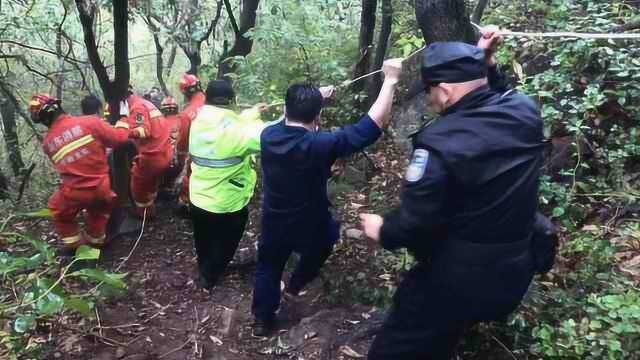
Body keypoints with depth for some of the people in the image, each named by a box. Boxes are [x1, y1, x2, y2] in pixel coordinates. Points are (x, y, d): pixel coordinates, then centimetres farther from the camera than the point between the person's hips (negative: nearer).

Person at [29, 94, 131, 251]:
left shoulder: (47, 143, 1)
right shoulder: (90, 122, -14)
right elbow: (120, 138, -10)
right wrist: (122, 119, 8)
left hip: (74, 194, 1)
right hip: (100, 189, -1)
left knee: (57, 209, 33)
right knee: (98, 206, 33)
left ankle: (71, 241, 37)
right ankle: (95, 238, 46)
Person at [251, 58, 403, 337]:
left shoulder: (268, 135, -15)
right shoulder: (320, 145, -32)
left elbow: (289, 118, 11)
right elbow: (373, 125, -30)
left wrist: (315, 96, 14)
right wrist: (390, 80, -24)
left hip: (274, 225, 4)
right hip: (310, 228, -3)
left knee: (268, 267, 26)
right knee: (329, 233, 32)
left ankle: (262, 320, 41)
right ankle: (295, 287, 46)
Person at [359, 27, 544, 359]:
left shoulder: (440, 142, -28)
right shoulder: (525, 111, -7)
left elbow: (414, 221, -23)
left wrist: (383, 230, -3)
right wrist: (486, 65, 9)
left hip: (455, 280, -7)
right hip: (513, 273, 7)